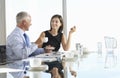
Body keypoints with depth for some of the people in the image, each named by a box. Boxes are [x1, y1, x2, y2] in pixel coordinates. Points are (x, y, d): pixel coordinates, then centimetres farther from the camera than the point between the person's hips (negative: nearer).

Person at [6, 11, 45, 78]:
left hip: (26, 66, 8)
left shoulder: (24, 35, 12)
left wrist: (44, 50, 8)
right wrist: (36, 44, -22)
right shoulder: (14, 36, -17)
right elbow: (21, 54, -30)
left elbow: (30, 50, 20)